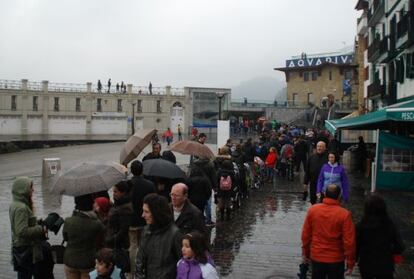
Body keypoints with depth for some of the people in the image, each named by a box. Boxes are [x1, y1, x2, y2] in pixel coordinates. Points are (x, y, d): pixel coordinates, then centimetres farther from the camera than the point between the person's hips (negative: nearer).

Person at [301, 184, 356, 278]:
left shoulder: (312, 210, -8)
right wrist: (350, 263, -4)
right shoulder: (344, 214, -17)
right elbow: (349, 241, -15)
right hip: (336, 260, -2)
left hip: (316, 257, 2)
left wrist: (306, 253, 12)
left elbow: (306, 234, -1)